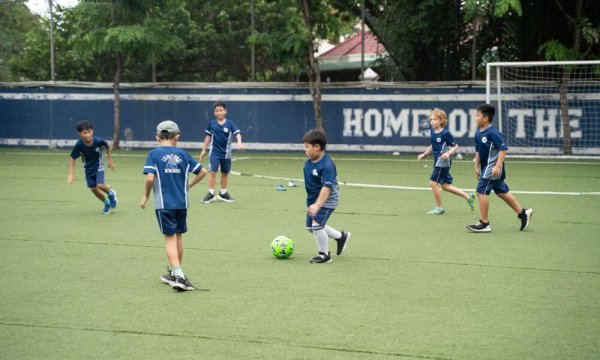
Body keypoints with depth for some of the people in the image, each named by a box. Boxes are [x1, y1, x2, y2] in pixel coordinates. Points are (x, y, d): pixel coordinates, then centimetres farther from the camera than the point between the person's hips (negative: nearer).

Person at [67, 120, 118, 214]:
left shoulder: (98, 141, -26)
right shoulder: (79, 145, -24)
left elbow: (107, 147, -4)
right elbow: (73, 158, -10)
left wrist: (110, 161, 2)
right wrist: (71, 174, -13)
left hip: (98, 166, -2)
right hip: (88, 168, 2)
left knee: (100, 185, -19)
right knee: (93, 189, 1)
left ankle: (111, 193, 15)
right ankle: (107, 203, 26)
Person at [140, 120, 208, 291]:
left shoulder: (154, 154, -5)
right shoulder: (183, 154, 5)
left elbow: (150, 178, -16)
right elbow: (202, 171, 7)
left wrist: (146, 196, -2)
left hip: (164, 203, -3)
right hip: (182, 202, 3)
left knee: (170, 238, -1)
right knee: (178, 236, 16)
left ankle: (178, 274, -15)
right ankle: (175, 273, 29)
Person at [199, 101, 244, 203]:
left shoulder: (230, 123, -6)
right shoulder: (212, 123, 0)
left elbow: (237, 133, -17)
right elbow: (208, 136, 10)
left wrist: (239, 142, -38)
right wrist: (204, 150, 12)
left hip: (226, 153, 1)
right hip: (214, 152, -1)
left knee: (225, 173, 12)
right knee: (213, 172, -11)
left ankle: (223, 193, 26)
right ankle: (211, 194, -2)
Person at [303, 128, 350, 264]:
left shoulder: (327, 165, -28)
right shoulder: (310, 160, -3)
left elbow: (326, 187, -34)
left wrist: (317, 205, -43)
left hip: (326, 200, -9)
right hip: (313, 199, 9)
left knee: (317, 224, -18)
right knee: (310, 226, 16)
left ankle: (324, 254, 3)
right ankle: (341, 236, 35)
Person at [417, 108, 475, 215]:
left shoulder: (445, 133, -15)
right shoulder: (433, 131, 7)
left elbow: (455, 146, -9)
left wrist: (448, 153, -25)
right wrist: (424, 154, 14)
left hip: (443, 162, -9)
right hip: (438, 162, 9)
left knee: (433, 182, -7)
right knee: (445, 185, 12)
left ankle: (439, 207, 7)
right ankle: (468, 197, 22)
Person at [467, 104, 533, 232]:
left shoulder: (493, 133, -18)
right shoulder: (478, 133, 9)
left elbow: (503, 149, -21)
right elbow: (478, 151, 19)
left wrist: (498, 166, -25)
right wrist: (477, 167, 17)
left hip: (492, 168, -9)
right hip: (486, 167, 9)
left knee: (481, 191, -9)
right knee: (502, 192, 16)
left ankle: (484, 223, -3)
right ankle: (522, 212, 27)